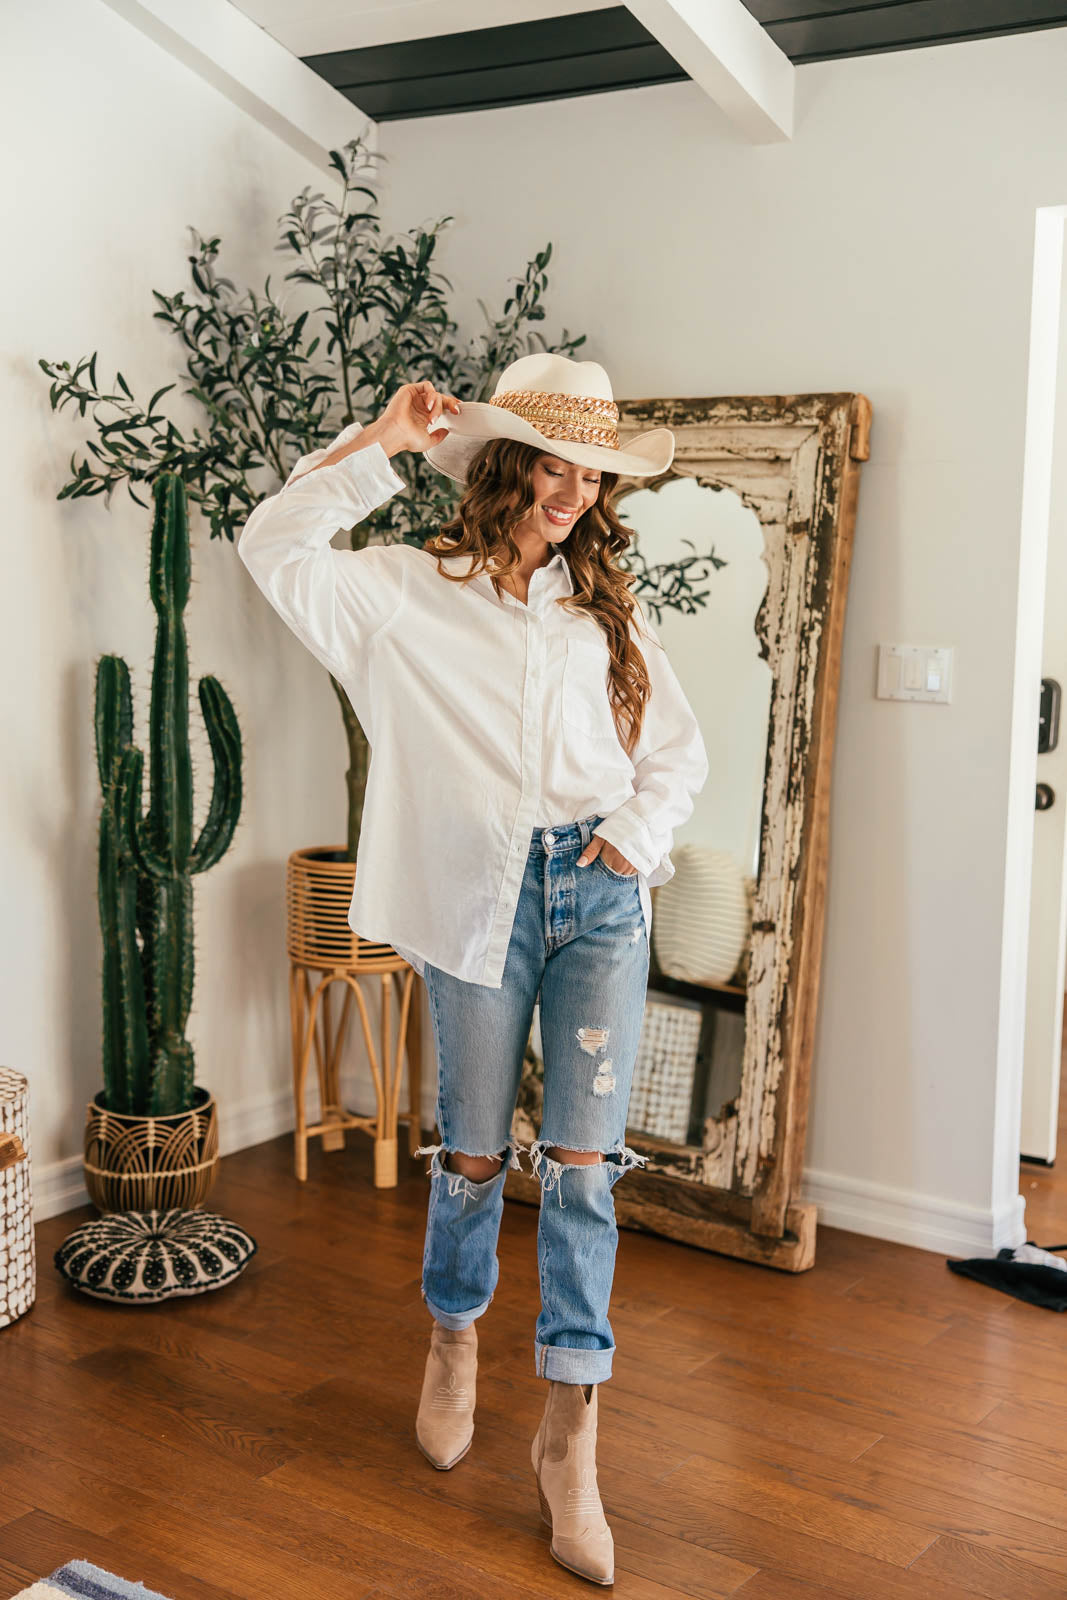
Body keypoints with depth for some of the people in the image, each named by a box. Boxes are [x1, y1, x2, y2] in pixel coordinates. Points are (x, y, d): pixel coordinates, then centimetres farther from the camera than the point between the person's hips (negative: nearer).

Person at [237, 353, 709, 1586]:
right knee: (473, 1150, 8)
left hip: (598, 892, 2)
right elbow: (272, 548, -6)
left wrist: (638, 828, -2)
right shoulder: (409, 592, 4)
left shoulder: (605, 605, 12)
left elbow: (679, 747, 15)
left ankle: (568, 1439, 8)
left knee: (581, 1161, -2)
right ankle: (453, 1344, 38)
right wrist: (378, 444, -6)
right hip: (478, 894, -2)